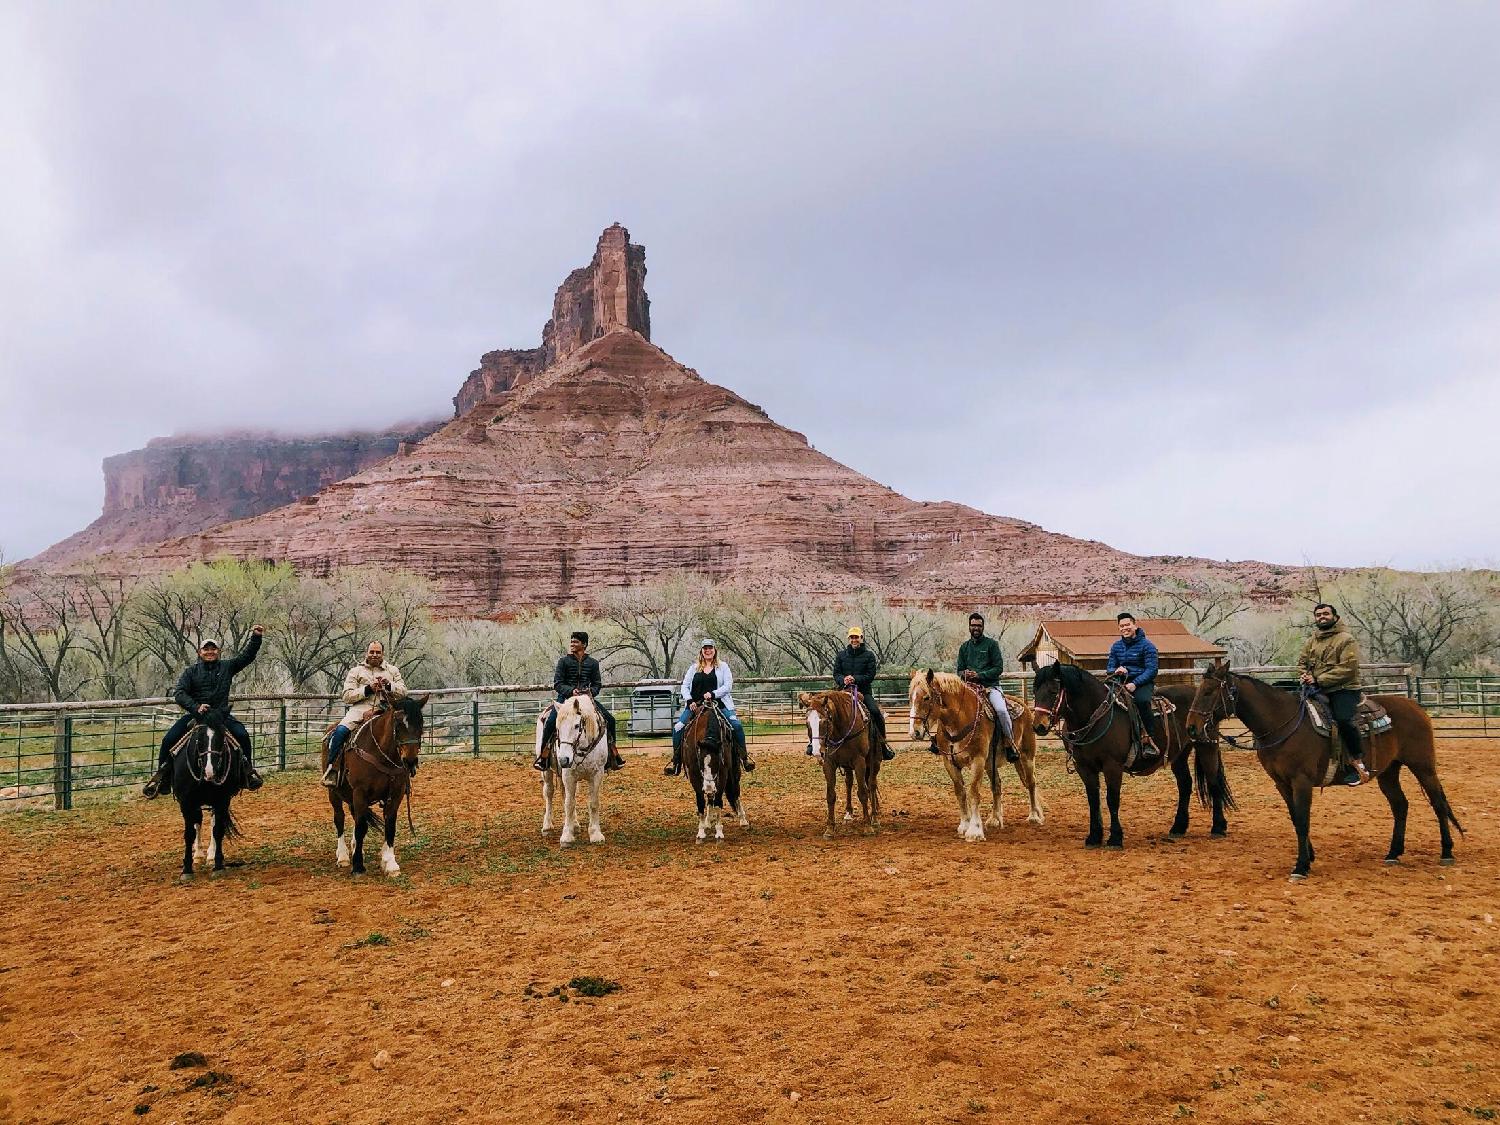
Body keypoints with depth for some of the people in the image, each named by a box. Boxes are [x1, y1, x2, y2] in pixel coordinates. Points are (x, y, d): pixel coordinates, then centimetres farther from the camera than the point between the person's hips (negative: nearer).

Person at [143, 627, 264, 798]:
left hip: (221, 715, 0)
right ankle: (162, 775, 1)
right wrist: (196, 707, -23)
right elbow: (179, 694, -6)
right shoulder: (191, 671, 4)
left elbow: (247, 656, 8)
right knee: (169, 739, -16)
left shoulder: (227, 667, 9)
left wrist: (256, 637, -6)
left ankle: (247, 770, -5)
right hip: (195, 714, 0)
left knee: (242, 735, -23)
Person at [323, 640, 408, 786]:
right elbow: (347, 696, 6)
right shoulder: (356, 671, 16)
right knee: (340, 730, -28)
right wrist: (368, 689, -7)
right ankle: (331, 769, -16)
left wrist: (388, 685, -7)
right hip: (360, 709, -1)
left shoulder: (393, 670, 21)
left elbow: (403, 691, 12)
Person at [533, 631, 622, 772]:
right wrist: (571, 691, -19)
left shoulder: (593, 663, 8)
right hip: (566, 697, -2)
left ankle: (613, 754, 9)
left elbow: (598, 684, 10)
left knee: (610, 719, -8)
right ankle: (543, 755, -15)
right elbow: (557, 684, -2)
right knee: (551, 721, -27)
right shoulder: (564, 661, 2)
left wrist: (591, 692, -12)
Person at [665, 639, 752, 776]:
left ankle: (744, 757, -7)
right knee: (678, 727, -17)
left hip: (718, 703, -2)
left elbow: (728, 686, -2)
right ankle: (676, 762, -5)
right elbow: (685, 686, 11)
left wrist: (713, 694, -17)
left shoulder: (723, 667, 8)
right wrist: (689, 701, -7)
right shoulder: (694, 667, 15)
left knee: (737, 725, -21)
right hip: (695, 705, 2)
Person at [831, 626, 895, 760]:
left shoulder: (869, 655, 4)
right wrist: (843, 680, -16)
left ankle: (883, 743, -11)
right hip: (845, 690, 2)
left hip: (864, 691, -2)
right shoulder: (841, 655, 11)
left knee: (875, 711, -25)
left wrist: (855, 679, -19)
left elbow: (870, 675, -4)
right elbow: (836, 674, 7)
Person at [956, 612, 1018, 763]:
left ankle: (1009, 744, -13)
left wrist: (980, 675, -14)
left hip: (990, 685, -4)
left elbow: (999, 668, -2)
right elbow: (959, 670, 19)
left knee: (1001, 710, -29)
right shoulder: (964, 647, 17)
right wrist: (964, 674, -6)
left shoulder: (991, 644, 5)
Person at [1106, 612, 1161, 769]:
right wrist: (1116, 671, -11)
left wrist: (1135, 683, -22)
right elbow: (1109, 669, 14)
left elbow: (1151, 670, -10)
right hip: (1121, 682, 5)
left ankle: (1152, 742, -32)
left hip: (1143, 682, -5)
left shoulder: (1146, 645, -3)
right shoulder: (1116, 646, 14)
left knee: (1142, 700, -38)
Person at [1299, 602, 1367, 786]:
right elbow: (1302, 662, 22)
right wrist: (1306, 676, -2)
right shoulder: (1311, 641, 16)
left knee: (1343, 719, -30)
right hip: (1317, 690, 7)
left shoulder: (1346, 639, -5)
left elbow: (1347, 668, -15)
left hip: (1344, 689, -7)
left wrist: (1319, 680, -18)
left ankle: (1358, 760, -11)